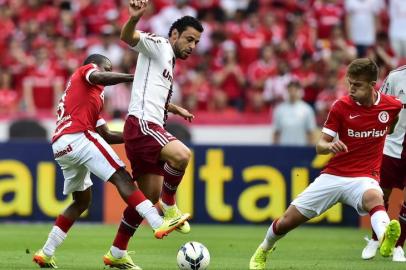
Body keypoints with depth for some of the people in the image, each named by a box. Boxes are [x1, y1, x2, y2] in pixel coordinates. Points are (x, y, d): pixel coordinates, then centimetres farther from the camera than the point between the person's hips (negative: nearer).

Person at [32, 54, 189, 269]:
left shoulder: (93, 97, 35)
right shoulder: (85, 70, 13)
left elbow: (106, 135, 31)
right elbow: (97, 78, -14)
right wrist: (132, 77, -12)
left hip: (60, 147, 9)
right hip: (78, 137, -9)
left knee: (82, 200, 20)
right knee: (121, 178, -15)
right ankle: (159, 224, -28)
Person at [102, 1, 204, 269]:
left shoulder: (170, 62, 25)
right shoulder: (158, 46, -2)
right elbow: (128, 37, -23)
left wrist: (177, 110, 46)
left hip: (153, 128, 10)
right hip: (141, 124, -10)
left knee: (150, 196, 10)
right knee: (182, 155, -33)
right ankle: (169, 205, -11)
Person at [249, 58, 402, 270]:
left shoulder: (392, 105, -3)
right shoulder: (341, 106, -6)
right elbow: (320, 146, -6)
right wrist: (329, 146, -26)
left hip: (363, 178, -2)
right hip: (333, 176, 2)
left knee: (374, 197, -40)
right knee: (287, 221, 6)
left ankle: (385, 239, -71)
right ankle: (263, 251, 39)